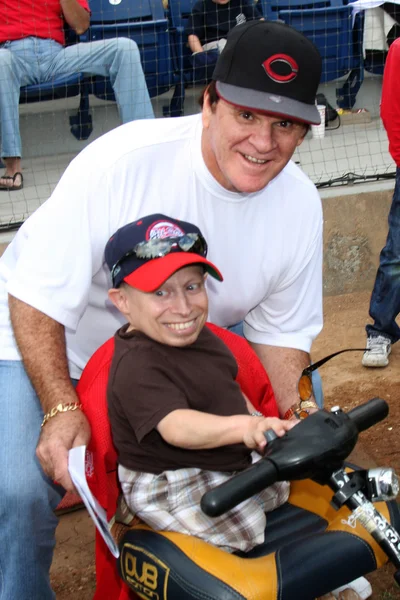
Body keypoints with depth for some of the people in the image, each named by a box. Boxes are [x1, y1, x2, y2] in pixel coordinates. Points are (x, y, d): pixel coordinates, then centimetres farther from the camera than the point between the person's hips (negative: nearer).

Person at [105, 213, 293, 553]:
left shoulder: (200, 336, 5)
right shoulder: (137, 368, -26)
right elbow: (176, 426, -42)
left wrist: (268, 426, 16)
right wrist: (243, 427, -56)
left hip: (233, 465, 10)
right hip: (170, 491, -9)